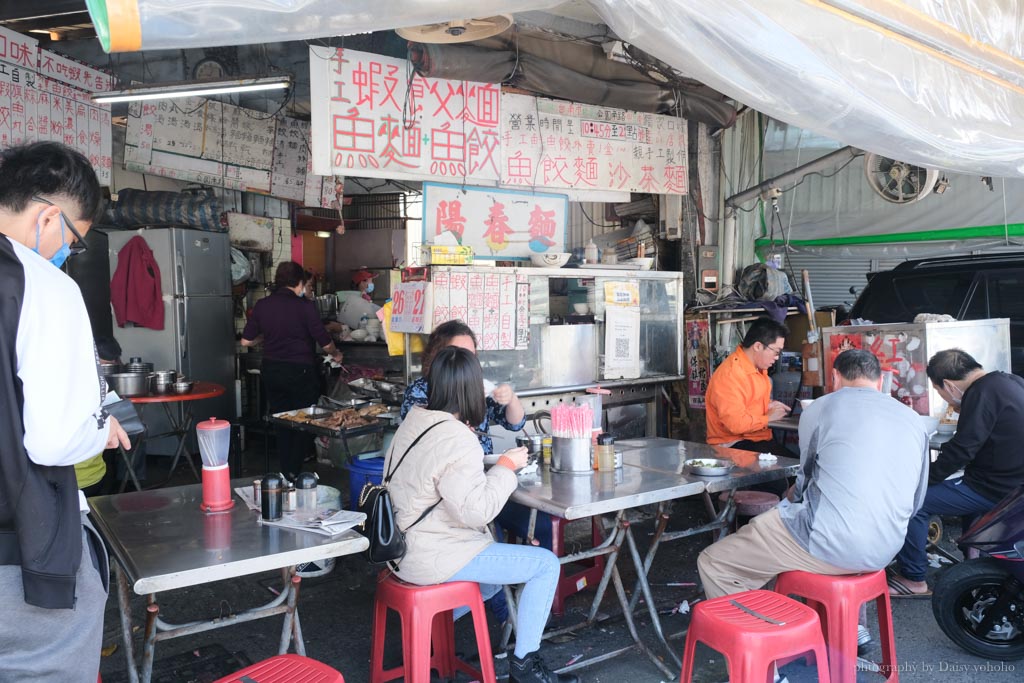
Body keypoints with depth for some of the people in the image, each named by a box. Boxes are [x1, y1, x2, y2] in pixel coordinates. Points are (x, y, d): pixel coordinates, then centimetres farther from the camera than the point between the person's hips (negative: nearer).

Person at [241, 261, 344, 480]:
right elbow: (325, 342, -8)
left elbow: (246, 341, 5)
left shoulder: (262, 305, 1)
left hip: (271, 370, 5)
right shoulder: (305, 306, -11)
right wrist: (335, 354, 13)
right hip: (300, 371, -4)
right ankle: (295, 472, 8)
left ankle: (285, 474, 22)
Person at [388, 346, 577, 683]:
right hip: (433, 559, -9)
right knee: (547, 564, -2)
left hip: (406, 547, 10)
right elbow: (475, 511, -25)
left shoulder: (414, 421, 3)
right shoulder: (456, 439, -25)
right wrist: (506, 466, -14)